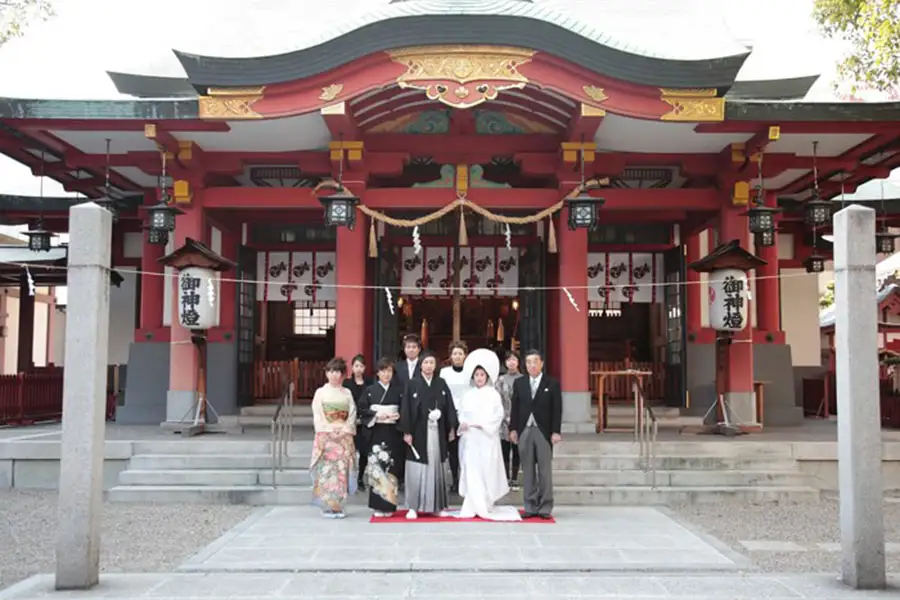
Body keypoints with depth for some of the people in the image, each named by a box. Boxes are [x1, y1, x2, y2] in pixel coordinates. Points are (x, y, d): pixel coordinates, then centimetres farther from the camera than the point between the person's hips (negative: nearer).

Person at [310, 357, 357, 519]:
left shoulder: (347, 393, 11)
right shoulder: (320, 392, 5)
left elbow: (352, 414, 6)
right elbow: (317, 416, -2)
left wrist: (345, 431, -9)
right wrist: (330, 431, -12)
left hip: (344, 436, 2)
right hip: (325, 437, -2)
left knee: (341, 469, -2)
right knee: (326, 470, -7)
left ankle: (338, 506, 4)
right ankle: (327, 507, -1)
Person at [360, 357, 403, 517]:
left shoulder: (398, 390, 8)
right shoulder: (370, 390, 7)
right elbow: (362, 409, 4)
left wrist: (399, 416, -10)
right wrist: (375, 415, -10)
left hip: (393, 433, 0)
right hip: (376, 433, 0)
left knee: (392, 468, -2)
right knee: (376, 467, -5)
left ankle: (388, 504, 6)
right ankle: (378, 504, 1)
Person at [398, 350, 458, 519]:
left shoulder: (442, 384, 8)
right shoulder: (412, 385, 0)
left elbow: (449, 407, 9)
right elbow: (406, 409, -4)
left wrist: (451, 428, 4)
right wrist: (406, 432, -10)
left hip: (437, 432, 3)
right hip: (418, 432, -3)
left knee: (436, 468, 7)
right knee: (417, 470, -2)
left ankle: (436, 506, 15)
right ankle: (413, 507, 5)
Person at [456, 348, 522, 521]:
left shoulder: (493, 394, 2)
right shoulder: (468, 395, 12)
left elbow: (497, 415, -5)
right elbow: (462, 414, 11)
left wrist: (480, 424, -13)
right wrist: (463, 424, -9)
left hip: (487, 438, -3)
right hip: (470, 439, 3)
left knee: (486, 471, -3)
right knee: (471, 472, -1)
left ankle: (485, 506, 5)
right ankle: (473, 507, 4)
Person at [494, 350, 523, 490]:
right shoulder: (501, 380, 6)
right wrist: (506, 417, -6)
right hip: (504, 421, 1)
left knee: (516, 451, 4)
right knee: (504, 451, 1)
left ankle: (514, 479, 13)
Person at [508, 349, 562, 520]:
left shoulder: (552, 384, 2)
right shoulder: (519, 383, 10)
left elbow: (557, 410, -1)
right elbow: (515, 408, 9)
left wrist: (556, 432, -8)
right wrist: (513, 429, 2)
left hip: (544, 432, -2)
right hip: (524, 431, 3)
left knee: (545, 471, 0)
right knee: (528, 472, 5)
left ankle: (545, 508, 6)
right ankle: (531, 507, 10)